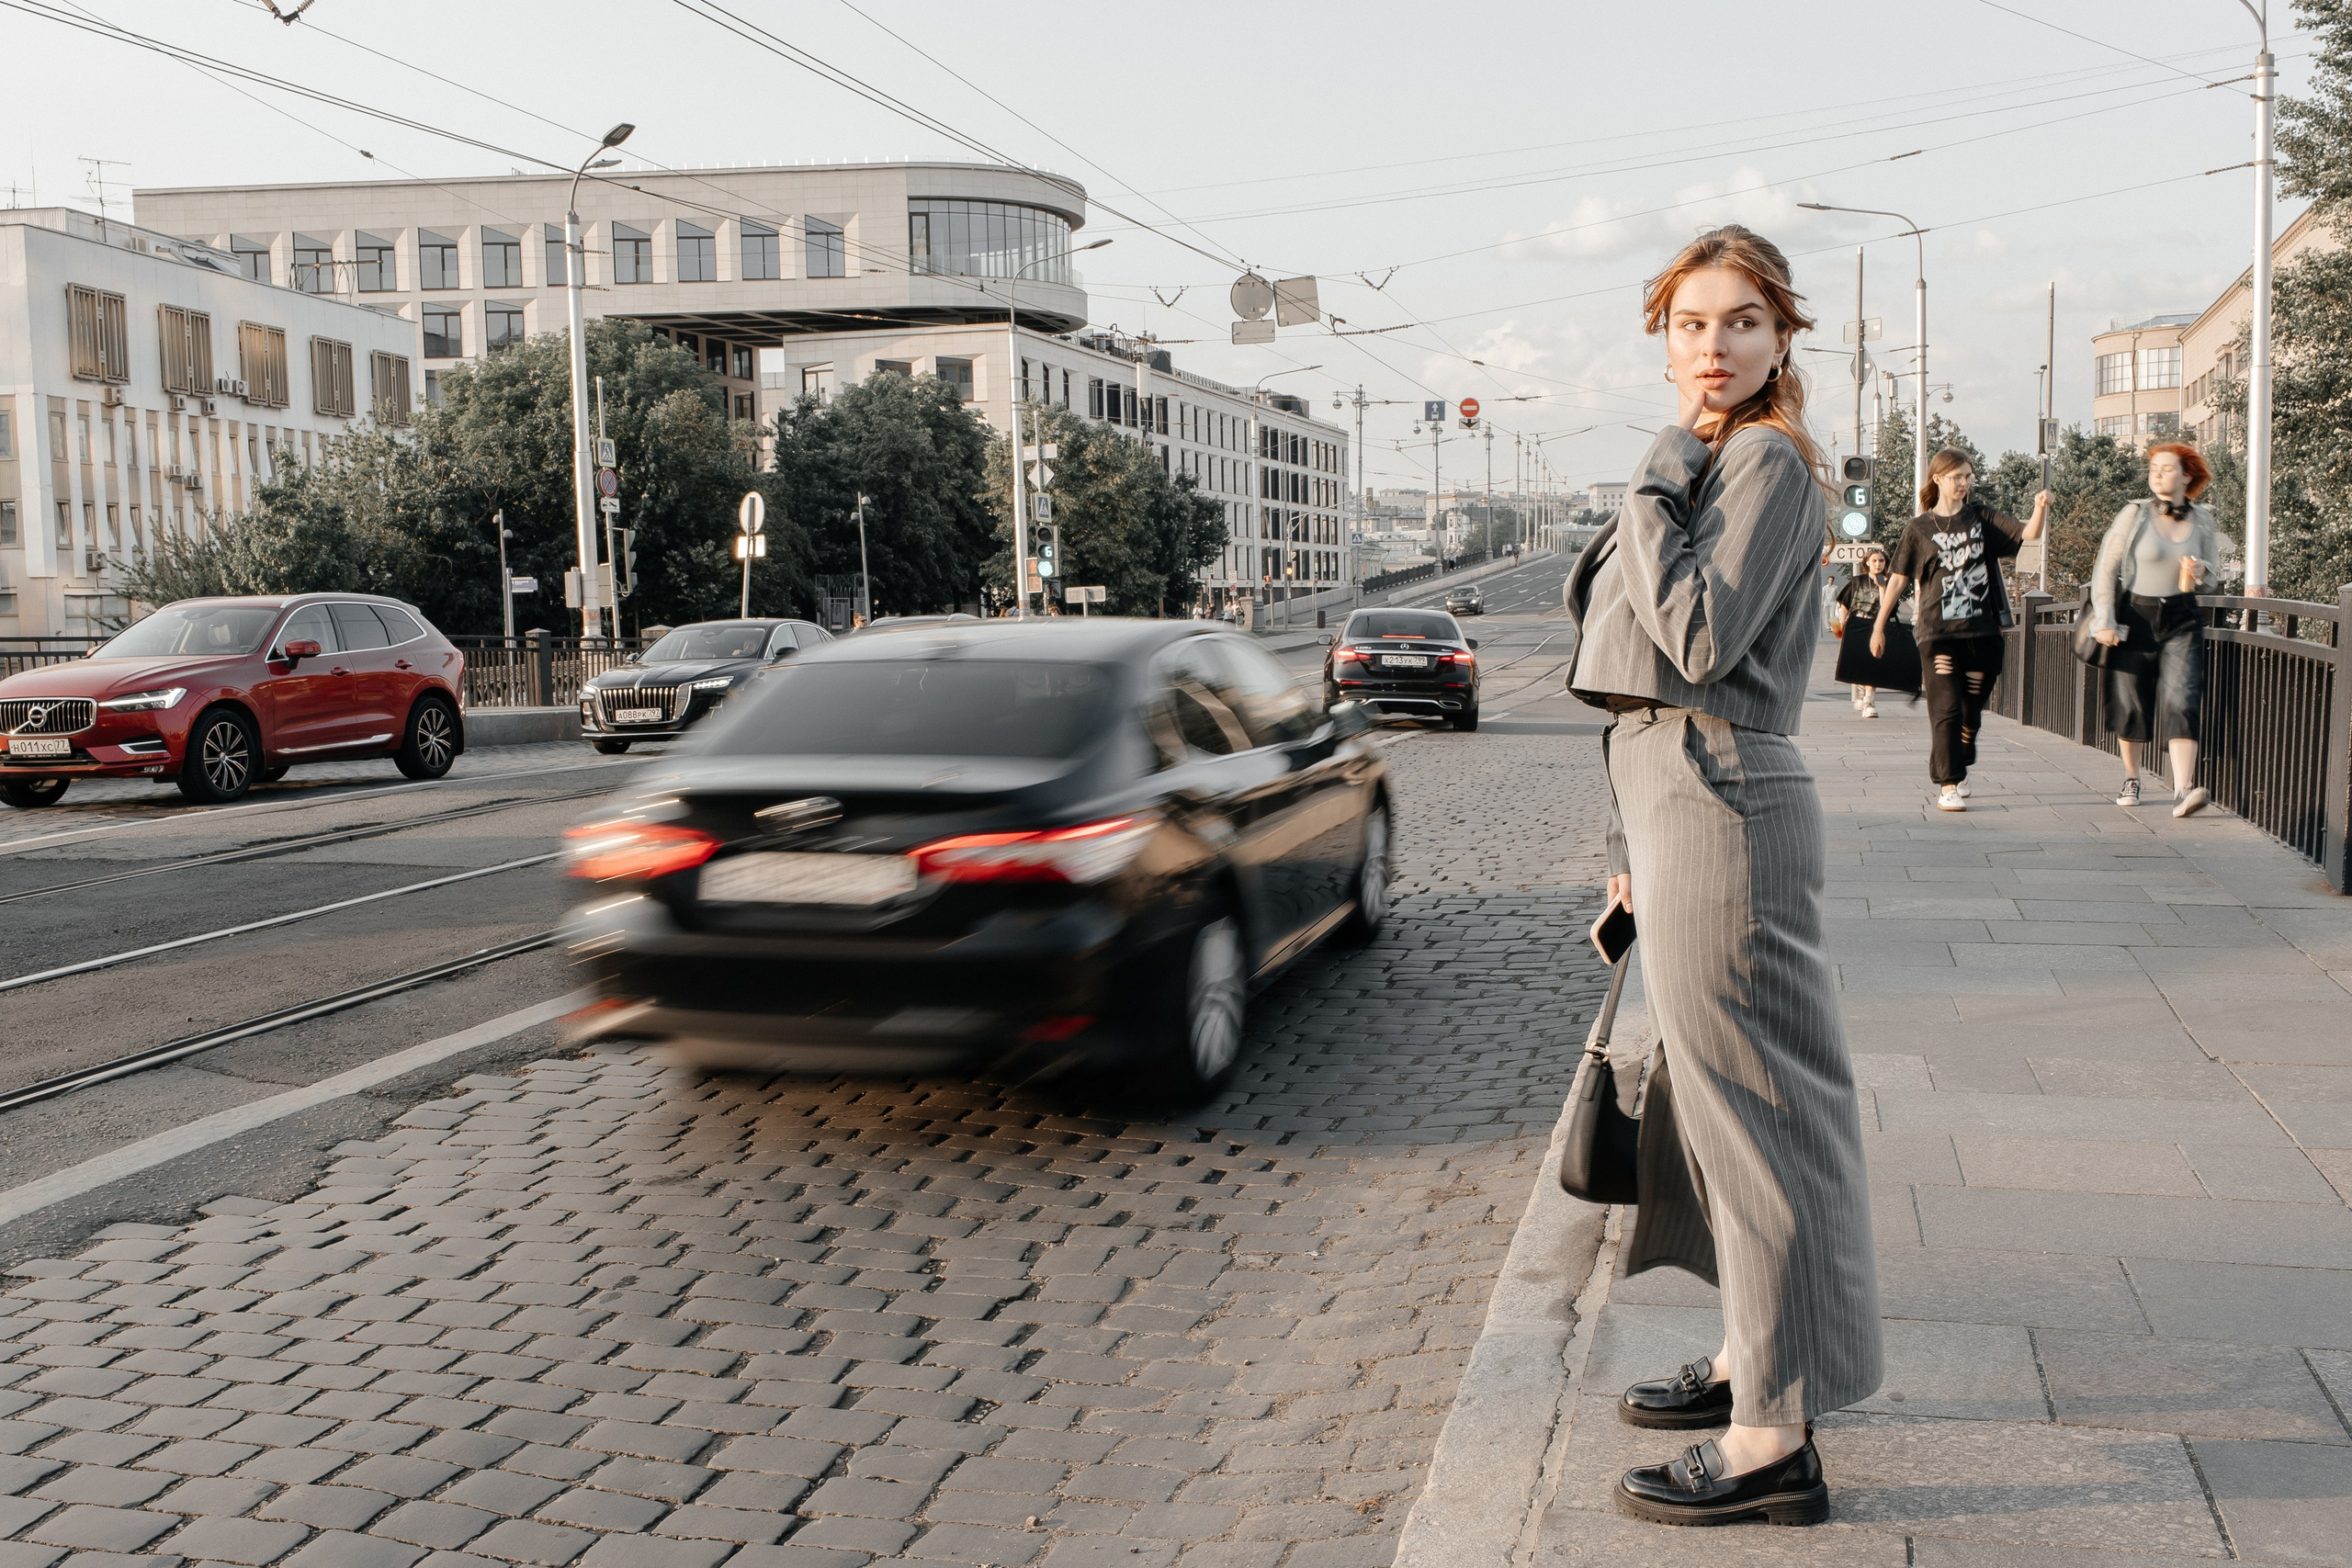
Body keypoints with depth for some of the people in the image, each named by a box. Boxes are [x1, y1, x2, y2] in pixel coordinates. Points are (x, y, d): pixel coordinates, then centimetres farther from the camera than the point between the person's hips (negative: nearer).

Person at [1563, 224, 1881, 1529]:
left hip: (1723, 807, -10)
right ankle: (1751, 1357, 31)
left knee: (1752, 1102, -5)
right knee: (1713, 1092, 17)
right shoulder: (1697, 465, 20)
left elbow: (1700, 640, -22)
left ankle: (1775, 1444, 4)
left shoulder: (1768, 462, -9)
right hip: (1679, 797, 10)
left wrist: (1654, 488, -12)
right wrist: (1628, 844, 21)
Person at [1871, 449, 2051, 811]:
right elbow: (1898, 578, 6)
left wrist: (2040, 509, -24)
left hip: (1982, 632, 3)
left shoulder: (1982, 518, 9)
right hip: (1938, 632, -2)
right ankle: (1948, 785, -8)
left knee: (1971, 710, 9)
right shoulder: (1920, 528, 3)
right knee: (1946, 709, -10)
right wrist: (1879, 626, 5)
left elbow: (2028, 533, -2)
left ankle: (1959, 771, 30)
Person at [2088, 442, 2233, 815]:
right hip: (2136, 616, -1)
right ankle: (2131, 780, 26)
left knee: (2181, 703, -13)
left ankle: (2183, 791, -22)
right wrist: (2105, 621, -11)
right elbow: (2105, 569, -4)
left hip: (2182, 620, 1)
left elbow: (2214, 567, 16)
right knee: (2131, 704, 6)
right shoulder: (2134, 515, -4)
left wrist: (2202, 570, -9)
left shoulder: (2202, 520, 4)